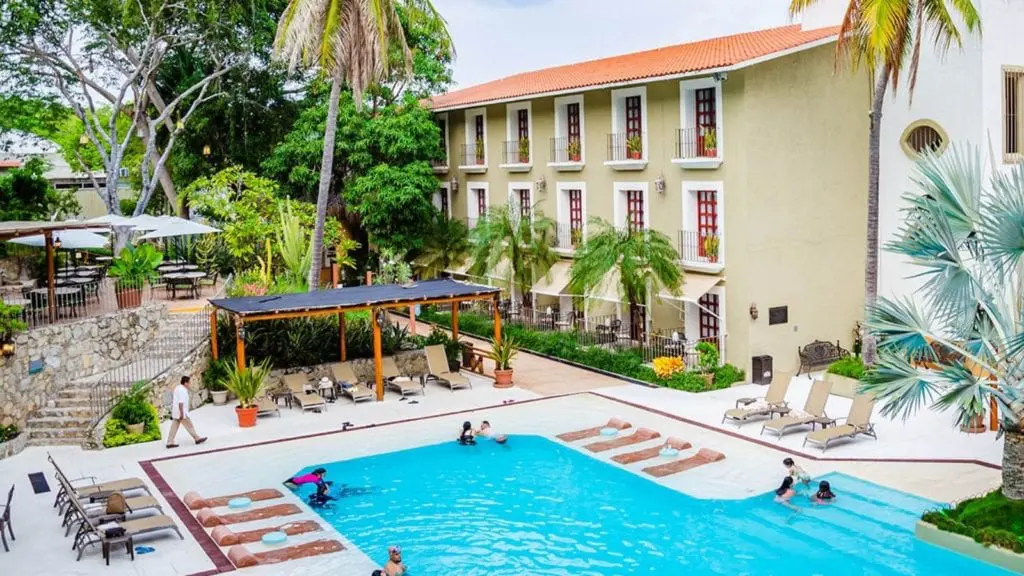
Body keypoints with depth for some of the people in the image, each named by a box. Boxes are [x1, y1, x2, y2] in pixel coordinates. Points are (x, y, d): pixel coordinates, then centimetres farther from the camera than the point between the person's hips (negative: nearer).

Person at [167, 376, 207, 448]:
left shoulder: (177, 388, 12)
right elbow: (180, 402, -25)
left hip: (176, 412, 10)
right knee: (189, 426, 2)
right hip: (181, 412, -10)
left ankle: (170, 443, 7)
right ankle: (197, 439, 12)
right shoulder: (182, 390, -19)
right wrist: (182, 413, -26)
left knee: (174, 427, 8)